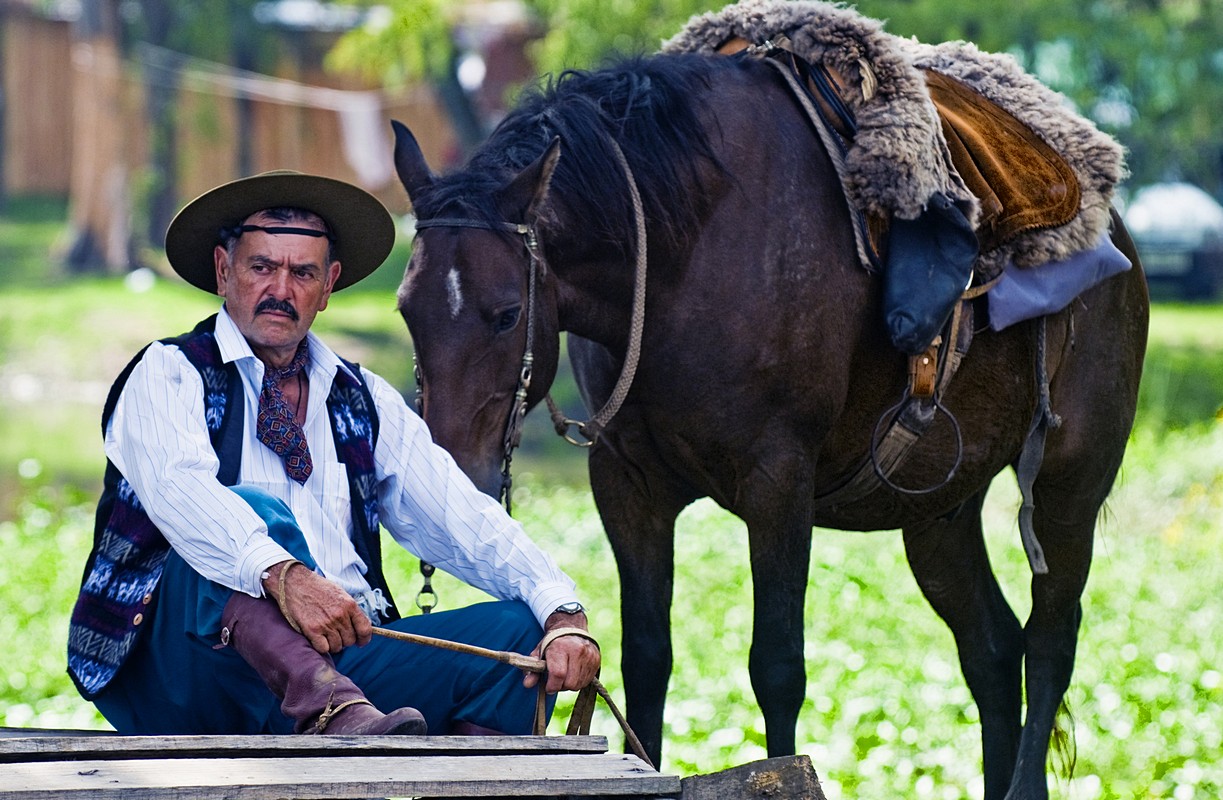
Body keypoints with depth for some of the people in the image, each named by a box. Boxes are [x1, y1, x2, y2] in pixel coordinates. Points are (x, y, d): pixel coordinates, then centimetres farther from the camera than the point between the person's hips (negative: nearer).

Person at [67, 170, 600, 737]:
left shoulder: (366, 402, 20)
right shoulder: (168, 374, 5)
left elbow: (464, 520, 8)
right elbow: (180, 486, -18)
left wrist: (564, 614, -11)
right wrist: (284, 575, -37)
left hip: (347, 658, 5)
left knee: (518, 632, -14)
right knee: (257, 510, -32)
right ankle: (337, 711, -56)